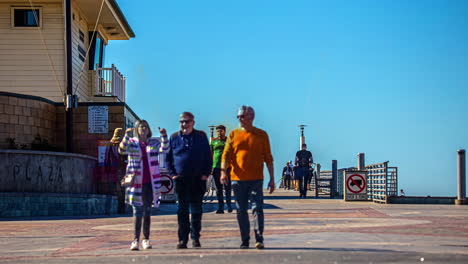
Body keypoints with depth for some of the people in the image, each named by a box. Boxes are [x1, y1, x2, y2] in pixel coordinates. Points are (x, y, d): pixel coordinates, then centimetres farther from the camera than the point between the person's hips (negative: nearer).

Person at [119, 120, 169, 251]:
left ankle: (146, 239, 13)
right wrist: (126, 135, -27)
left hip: (150, 183, 2)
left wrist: (164, 136, -22)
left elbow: (164, 149, -7)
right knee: (137, 211, -3)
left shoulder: (154, 142, 10)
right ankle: (135, 240, -3)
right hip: (136, 182, -2)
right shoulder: (131, 143, 5)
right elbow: (122, 150, -14)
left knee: (147, 211, 7)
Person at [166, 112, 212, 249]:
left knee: (197, 210, 4)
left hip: (198, 180, 0)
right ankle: (182, 239, 4)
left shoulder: (201, 136, 6)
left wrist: (206, 173, -2)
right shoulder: (174, 138, 7)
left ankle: (195, 238, 12)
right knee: (182, 210, 1)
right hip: (181, 179, 0)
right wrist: (172, 174, -1)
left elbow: (208, 156, 8)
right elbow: (168, 158, 11)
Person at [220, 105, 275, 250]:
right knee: (241, 211, 6)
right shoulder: (233, 135, 9)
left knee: (257, 207, -10)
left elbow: (268, 158, 8)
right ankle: (245, 240, 13)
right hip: (238, 178, 2)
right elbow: (226, 155, 3)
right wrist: (223, 171, -14)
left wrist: (272, 179, 4)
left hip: (256, 178, -2)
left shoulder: (261, 135, 6)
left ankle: (259, 239, -8)